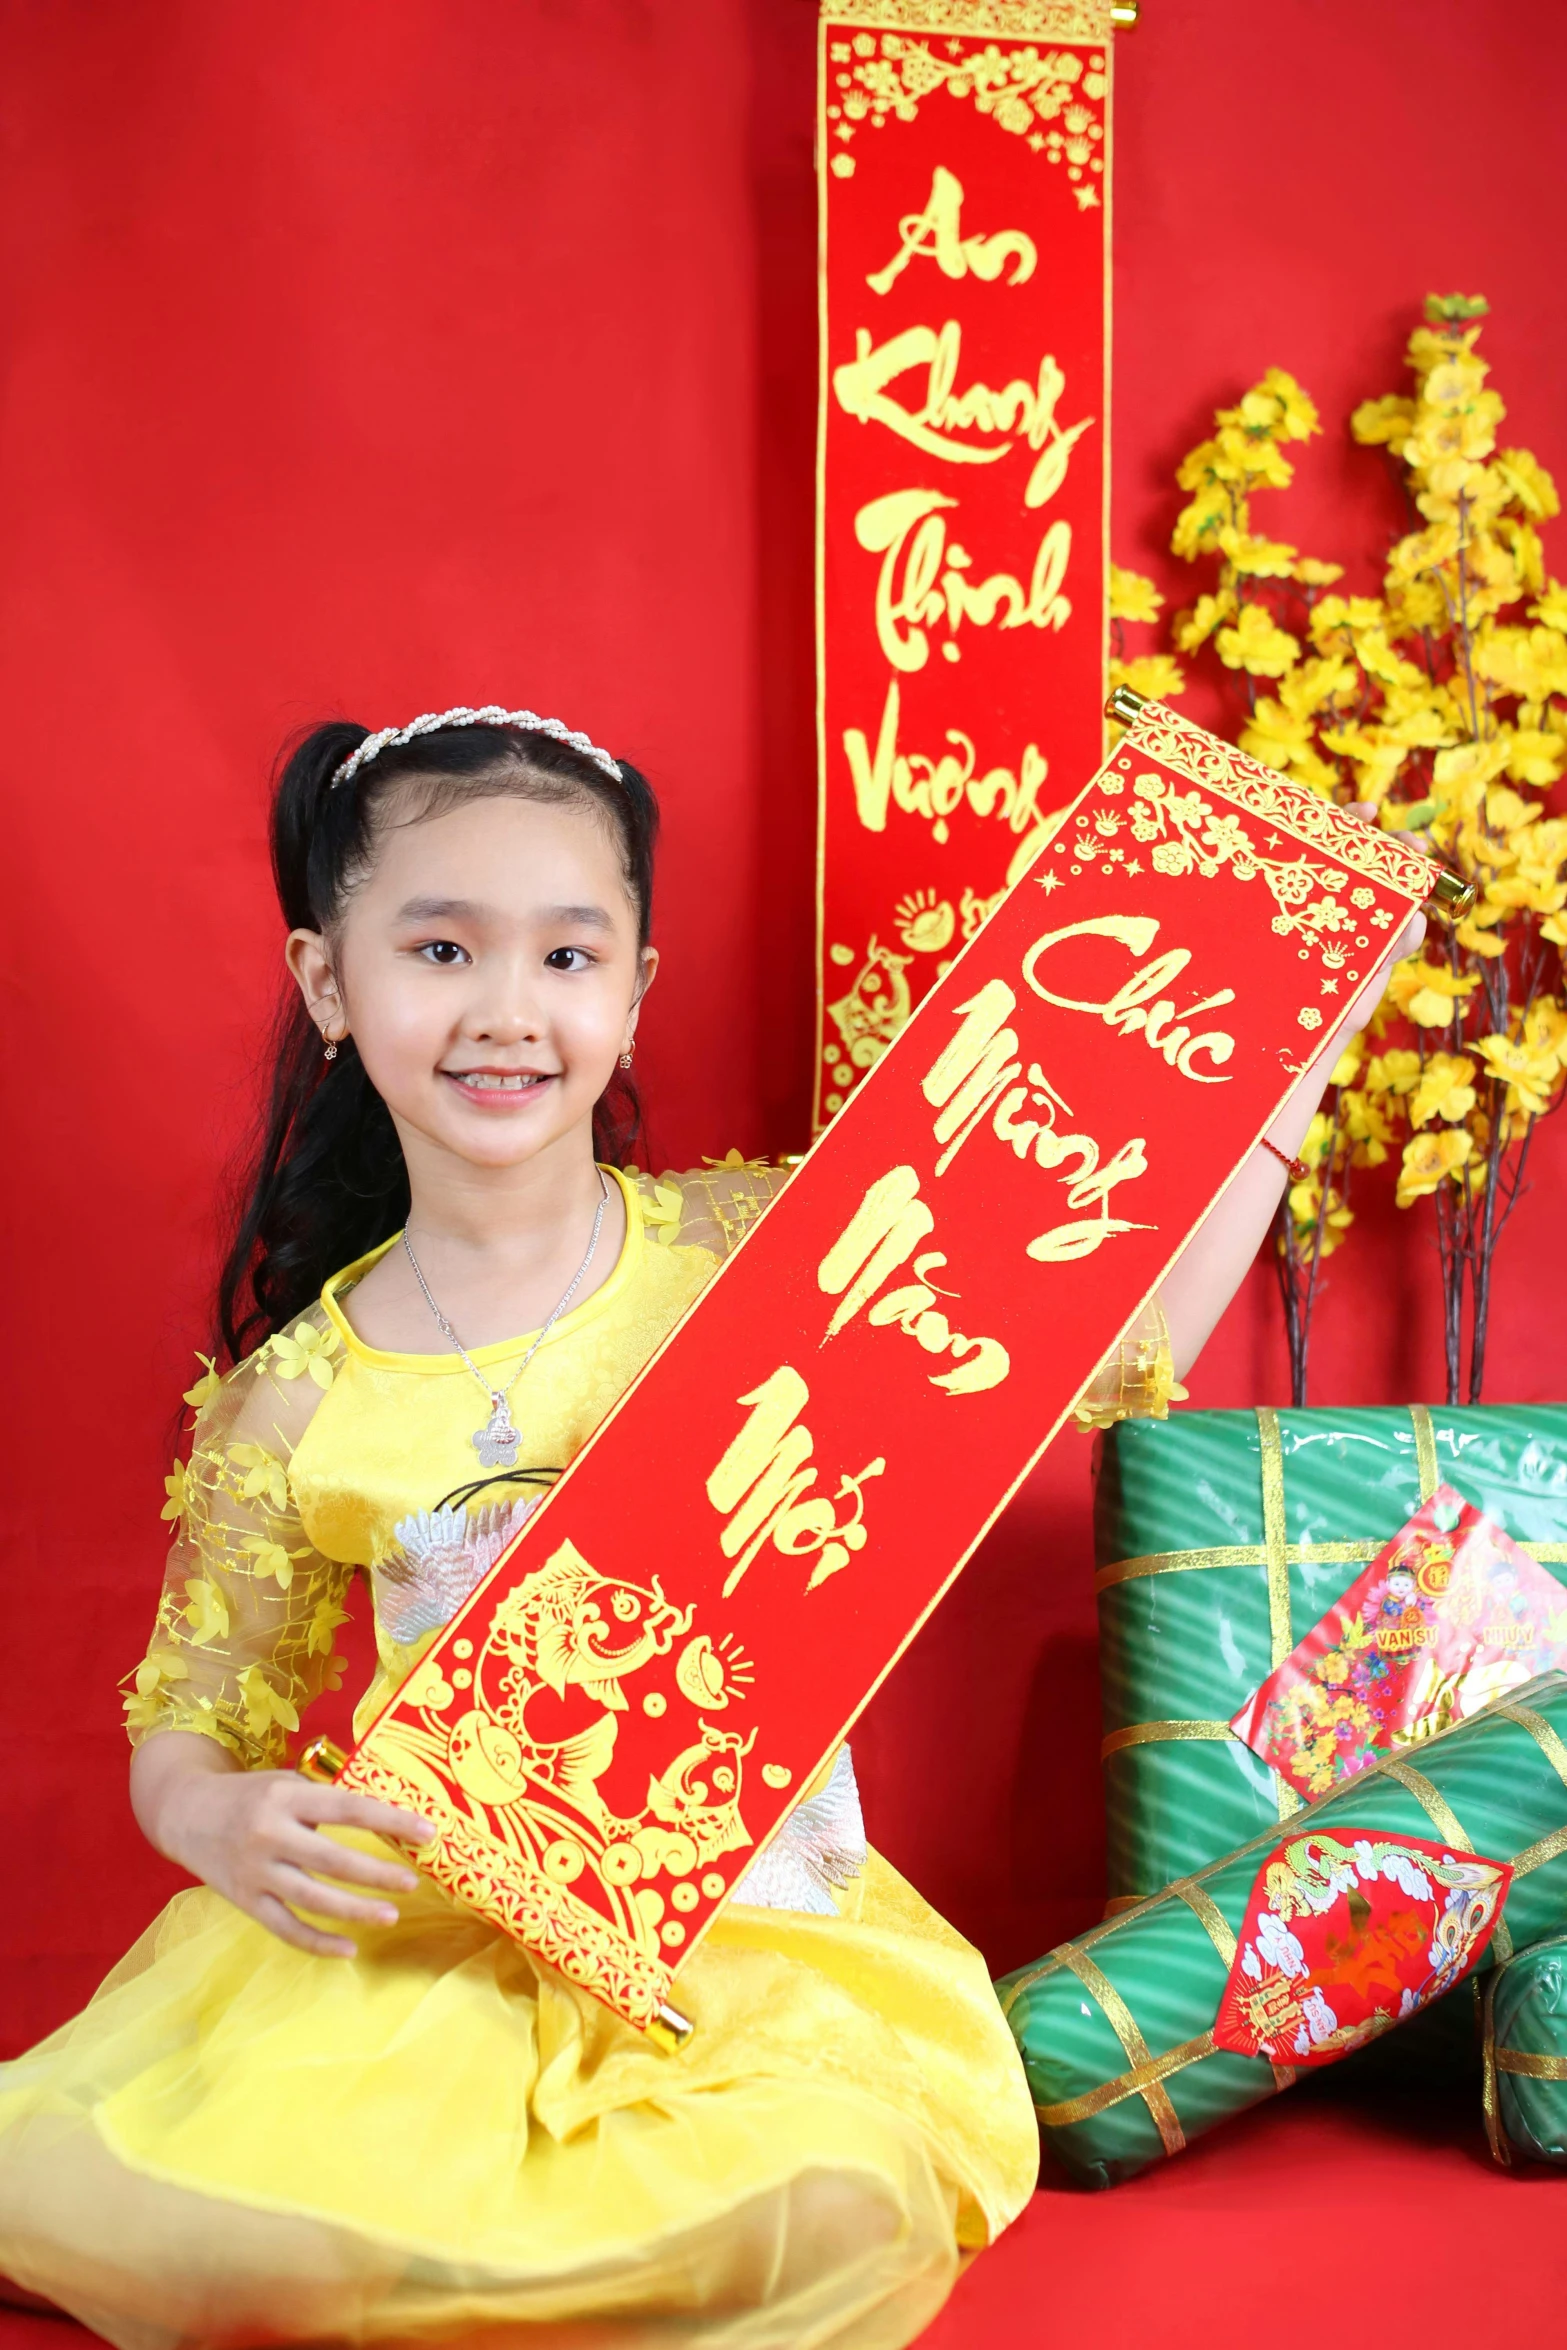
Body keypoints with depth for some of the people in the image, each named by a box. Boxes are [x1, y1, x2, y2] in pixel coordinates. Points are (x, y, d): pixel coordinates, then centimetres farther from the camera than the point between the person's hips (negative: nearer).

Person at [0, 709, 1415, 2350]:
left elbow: (1114, 1352, 0)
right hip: (422, 1934, 0)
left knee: (849, 2212, -31)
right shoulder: (294, 1403, -2)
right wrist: (218, 1823, -16)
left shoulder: (760, 1247, -4)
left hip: (751, 1925, 1)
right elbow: (190, 1722, 7)